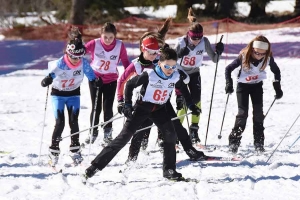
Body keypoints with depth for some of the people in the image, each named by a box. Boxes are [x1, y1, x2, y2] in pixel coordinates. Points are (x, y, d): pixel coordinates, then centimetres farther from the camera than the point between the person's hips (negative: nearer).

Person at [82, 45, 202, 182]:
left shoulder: (175, 77, -11)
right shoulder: (149, 75, -24)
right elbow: (129, 84, -11)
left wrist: (192, 106, 15)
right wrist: (127, 105, -15)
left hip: (159, 109, 4)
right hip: (142, 107, -4)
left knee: (170, 135, -13)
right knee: (124, 137, -10)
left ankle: (169, 170, 2)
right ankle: (95, 166, -8)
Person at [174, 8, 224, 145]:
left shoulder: (204, 42, -18)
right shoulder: (181, 42, -24)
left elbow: (214, 59, -11)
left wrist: (218, 52, -31)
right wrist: (179, 54, -42)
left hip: (194, 74, 2)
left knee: (196, 101, -12)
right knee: (182, 103, -11)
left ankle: (194, 131, -2)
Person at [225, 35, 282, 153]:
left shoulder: (268, 58, -21)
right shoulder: (244, 57, -28)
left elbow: (276, 71, -1)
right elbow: (228, 69, -16)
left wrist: (277, 87, -2)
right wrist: (229, 84, -28)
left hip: (257, 85, 2)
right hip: (243, 85, -2)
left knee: (258, 113, -4)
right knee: (243, 113, -12)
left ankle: (259, 143, 5)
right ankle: (234, 142, -6)